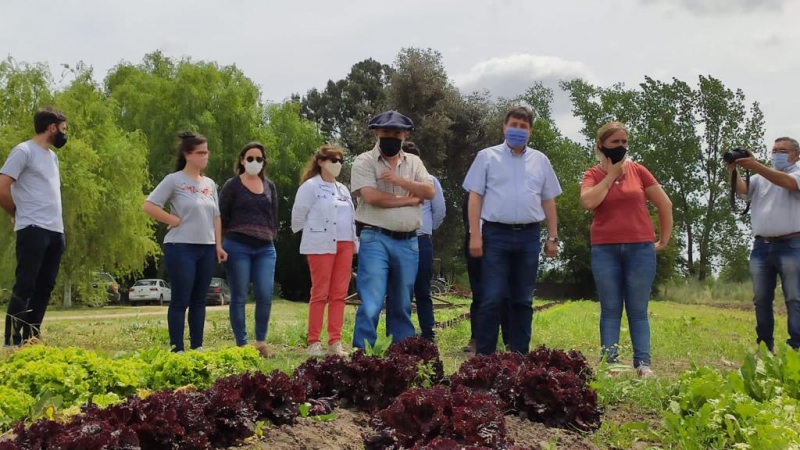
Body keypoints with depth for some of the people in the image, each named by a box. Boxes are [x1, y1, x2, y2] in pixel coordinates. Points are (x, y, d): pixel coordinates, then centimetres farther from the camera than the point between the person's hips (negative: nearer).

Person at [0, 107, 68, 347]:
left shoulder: (52, 156, 20)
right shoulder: (24, 151, -6)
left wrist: (58, 227, 12)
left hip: (56, 232, 8)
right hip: (33, 230, -8)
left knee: (44, 287, 8)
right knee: (24, 287, -7)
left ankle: (31, 339, 14)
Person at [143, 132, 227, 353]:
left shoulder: (210, 184, 13)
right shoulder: (174, 180, -6)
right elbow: (149, 206, -11)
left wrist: (218, 246, 8)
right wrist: (174, 221, -12)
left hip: (206, 248, 6)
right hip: (181, 247, -6)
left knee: (199, 301, 11)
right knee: (180, 301, -3)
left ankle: (197, 347, 18)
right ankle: (177, 349, 3)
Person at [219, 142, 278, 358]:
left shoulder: (269, 186, 15)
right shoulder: (232, 185, 2)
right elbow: (221, 216, 2)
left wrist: (272, 237, 8)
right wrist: (222, 243, -1)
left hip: (265, 248, 3)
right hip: (237, 247, -3)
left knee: (265, 295, -5)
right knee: (239, 297, 0)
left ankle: (261, 341, 11)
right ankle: (241, 345, 7)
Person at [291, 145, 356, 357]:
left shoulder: (342, 189, 19)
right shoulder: (310, 186, -2)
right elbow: (298, 215, -2)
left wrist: (353, 241, 13)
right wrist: (311, 236, 8)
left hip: (344, 244, 6)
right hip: (321, 245, -6)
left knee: (339, 295, 4)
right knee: (320, 294, -5)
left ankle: (335, 342, 7)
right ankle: (313, 343, 0)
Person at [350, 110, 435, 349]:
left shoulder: (414, 162, 14)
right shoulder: (364, 161, 0)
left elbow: (430, 192, 1)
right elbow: (371, 196, -14)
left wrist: (399, 180, -12)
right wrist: (409, 199, -4)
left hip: (408, 242, 5)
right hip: (376, 239, -5)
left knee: (401, 304, 11)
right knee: (371, 302, -11)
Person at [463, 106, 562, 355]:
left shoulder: (540, 160, 13)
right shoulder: (487, 157, 4)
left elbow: (548, 201, 14)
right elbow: (475, 197, 0)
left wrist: (552, 238, 8)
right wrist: (475, 235, -8)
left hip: (529, 236, 3)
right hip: (496, 234, -3)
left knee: (522, 300, 8)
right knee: (493, 299, -6)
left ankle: (520, 355, 15)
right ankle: (484, 355, -1)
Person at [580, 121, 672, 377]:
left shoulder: (638, 171, 5)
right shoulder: (593, 175, 4)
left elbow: (665, 205, 10)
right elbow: (588, 202, -17)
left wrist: (664, 240, 9)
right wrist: (611, 174, -8)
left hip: (640, 249, 0)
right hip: (605, 250, 0)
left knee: (638, 311, 3)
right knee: (610, 309, 3)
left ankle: (643, 363, 2)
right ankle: (609, 363, 4)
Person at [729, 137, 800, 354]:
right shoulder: (760, 178, 18)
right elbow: (741, 189, 0)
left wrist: (755, 165, -28)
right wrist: (733, 170, -20)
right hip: (761, 246, 5)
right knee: (761, 299, 7)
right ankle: (765, 345, 14)